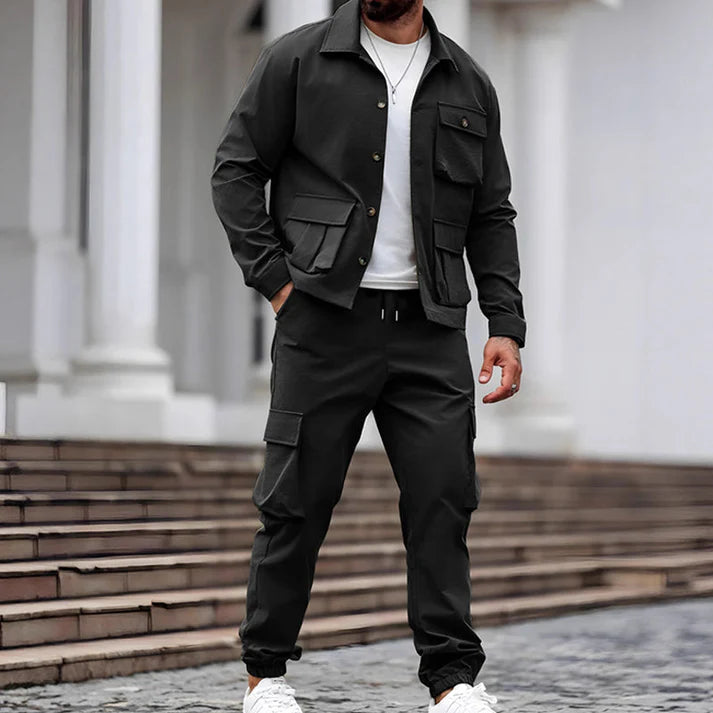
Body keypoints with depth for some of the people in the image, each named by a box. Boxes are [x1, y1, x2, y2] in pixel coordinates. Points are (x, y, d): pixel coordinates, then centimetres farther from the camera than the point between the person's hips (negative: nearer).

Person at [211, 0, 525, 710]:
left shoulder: (467, 84, 12)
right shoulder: (297, 60, 4)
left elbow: (492, 216, 15)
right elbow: (236, 169, 4)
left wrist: (506, 325, 6)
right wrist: (275, 278, -6)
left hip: (430, 329, 2)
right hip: (324, 316, -2)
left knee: (444, 492, -4)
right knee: (298, 497, 1)